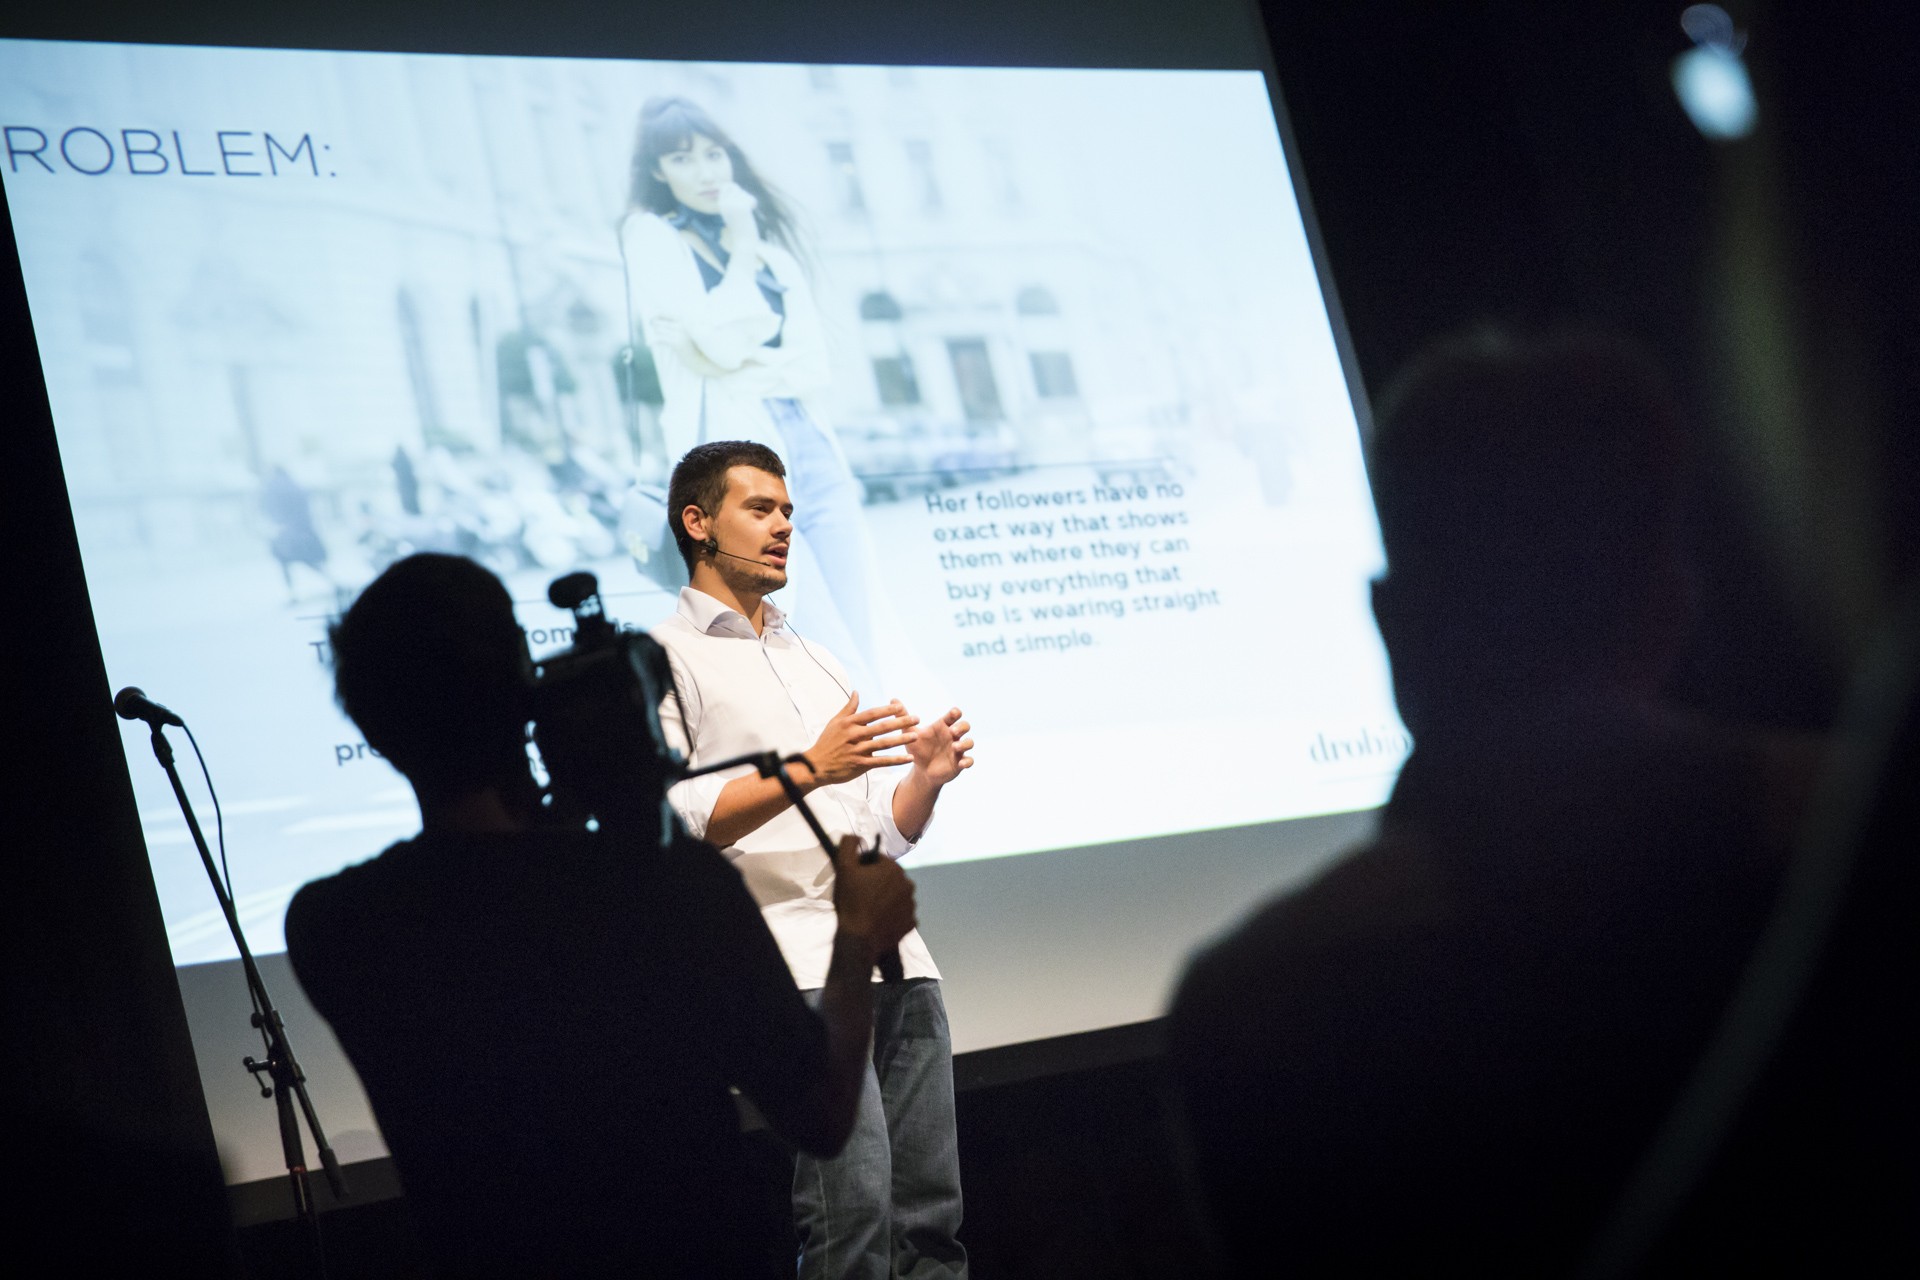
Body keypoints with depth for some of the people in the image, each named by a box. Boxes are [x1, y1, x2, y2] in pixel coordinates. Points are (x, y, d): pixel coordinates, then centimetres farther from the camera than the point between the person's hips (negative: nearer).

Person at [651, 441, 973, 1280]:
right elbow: (667, 826, -10)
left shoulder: (817, 664, 26)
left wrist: (926, 776, 3)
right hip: (791, 957, -7)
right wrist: (807, 771, -17)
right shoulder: (662, 660, 4)